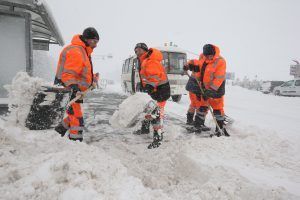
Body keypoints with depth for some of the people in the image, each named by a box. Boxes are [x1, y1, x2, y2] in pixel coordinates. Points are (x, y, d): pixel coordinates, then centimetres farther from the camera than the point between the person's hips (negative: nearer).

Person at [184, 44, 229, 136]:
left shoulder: (220, 61, -20)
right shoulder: (203, 58, -2)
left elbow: (218, 78, -23)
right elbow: (199, 67, 17)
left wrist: (211, 89, -27)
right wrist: (190, 66, -2)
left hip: (216, 89, -5)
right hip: (204, 88, 5)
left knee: (218, 109, 5)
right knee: (202, 107, 14)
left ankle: (220, 127, 20)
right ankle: (198, 125, 26)